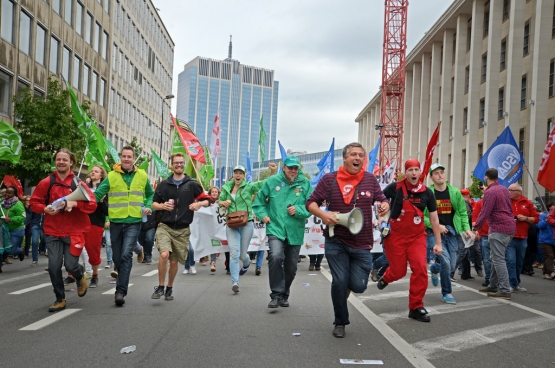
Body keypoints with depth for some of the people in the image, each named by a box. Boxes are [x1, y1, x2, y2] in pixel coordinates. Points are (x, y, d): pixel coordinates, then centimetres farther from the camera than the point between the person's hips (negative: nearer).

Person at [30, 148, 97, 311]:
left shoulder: (78, 183, -3)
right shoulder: (46, 182, 1)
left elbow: (92, 205, -8)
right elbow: (34, 202, 7)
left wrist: (75, 203, -24)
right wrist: (46, 209, -13)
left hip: (74, 232, -1)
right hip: (53, 232, 2)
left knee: (71, 265, -6)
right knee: (54, 266, -4)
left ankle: (80, 276, 33)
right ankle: (60, 299, 16)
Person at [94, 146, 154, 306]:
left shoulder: (142, 176, 6)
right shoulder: (111, 176, 0)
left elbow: (150, 194, 21)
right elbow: (97, 194, -4)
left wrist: (148, 206, 3)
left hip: (134, 222, -1)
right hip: (116, 222, 1)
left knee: (126, 255, -15)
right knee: (117, 257, 11)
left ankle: (121, 291, -13)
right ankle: (123, 279, 38)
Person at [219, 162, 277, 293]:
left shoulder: (249, 186, -1)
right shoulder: (227, 187, 9)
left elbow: (266, 183, -11)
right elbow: (220, 201, 21)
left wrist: (273, 172, -28)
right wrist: (224, 203, -3)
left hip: (246, 224, -2)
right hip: (232, 225, 2)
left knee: (242, 254, 8)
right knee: (234, 253, -11)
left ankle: (246, 263, 45)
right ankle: (235, 282, -8)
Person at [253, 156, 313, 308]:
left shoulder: (305, 184, -1)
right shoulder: (272, 181, 0)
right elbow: (259, 201, 11)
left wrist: (298, 210, -20)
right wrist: (263, 214, -3)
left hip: (295, 232, 2)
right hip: (275, 229, -2)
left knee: (291, 267, 12)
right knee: (275, 257, -26)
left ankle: (284, 295, 35)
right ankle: (276, 295, -14)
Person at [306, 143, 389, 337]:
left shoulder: (370, 179, 3)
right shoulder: (329, 179, -4)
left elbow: (381, 199, 13)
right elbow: (311, 203, 0)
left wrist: (385, 205, -11)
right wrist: (323, 214, -20)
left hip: (362, 243, 2)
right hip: (336, 242, -2)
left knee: (359, 285, -1)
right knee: (339, 281, -4)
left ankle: (346, 286, 38)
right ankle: (340, 322, 19)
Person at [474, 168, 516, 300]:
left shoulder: (490, 192, -13)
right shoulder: (504, 190, 15)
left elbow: (484, 212, -17)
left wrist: (475, 227, -9)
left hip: (499, 229, -9)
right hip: (509, 227, 9)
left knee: (498, 260, -8)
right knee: (496, 258, 16)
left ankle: (505, 291, -9)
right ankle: (493, 286, 22)